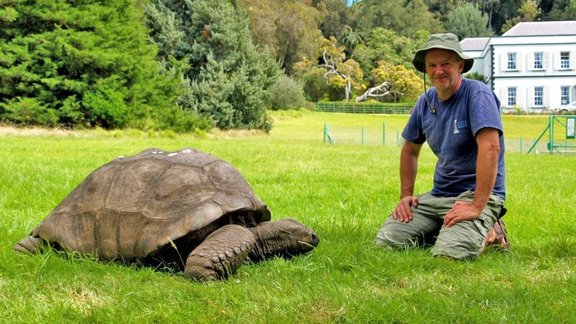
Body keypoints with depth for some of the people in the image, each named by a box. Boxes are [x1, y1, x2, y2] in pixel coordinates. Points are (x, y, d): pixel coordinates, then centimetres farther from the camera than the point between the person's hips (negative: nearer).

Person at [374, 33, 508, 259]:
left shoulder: (477, 94, -13)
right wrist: (406, 195, 13)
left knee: (447, 253, -30)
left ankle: (488, 234, 0)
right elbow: (410, 150, 23)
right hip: (438, 194, 7)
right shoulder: (426, 101, 9)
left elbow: (490, 148, -25)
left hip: (476, 194, -7)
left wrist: (477, 206, -29)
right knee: (386, 239, -7)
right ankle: (443, 231, 12)